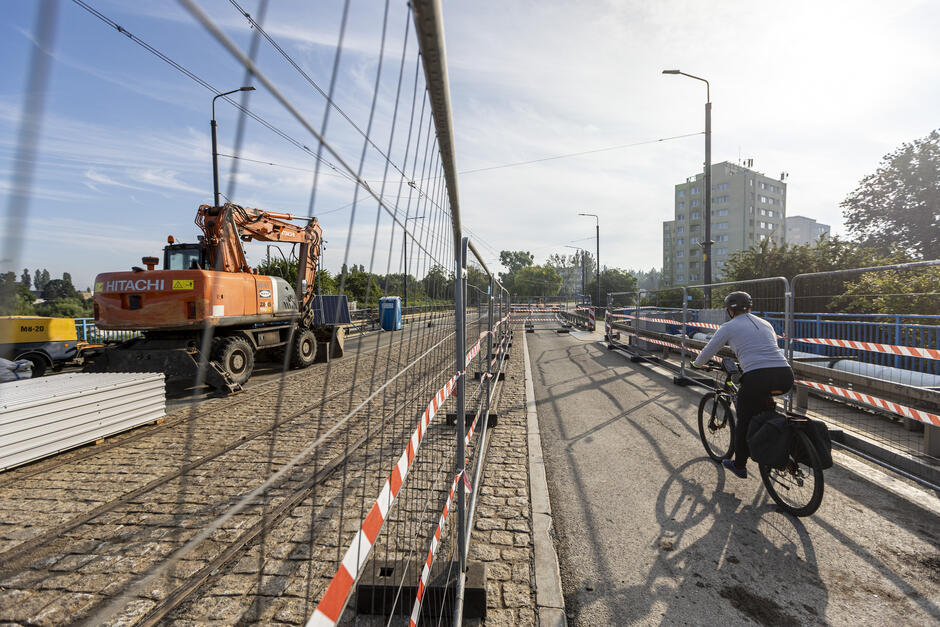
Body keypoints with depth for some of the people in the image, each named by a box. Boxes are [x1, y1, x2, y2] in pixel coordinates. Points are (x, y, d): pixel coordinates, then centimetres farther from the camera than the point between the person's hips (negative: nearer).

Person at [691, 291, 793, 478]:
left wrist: (697, 364, 32)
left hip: (757, 379, -5)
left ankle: (739, 466, 29)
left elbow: (707, 352, 12)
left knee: (744, 422, 14)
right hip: (785, 378, 6)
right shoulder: (766, 323, 23)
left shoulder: (729, 326, 7)